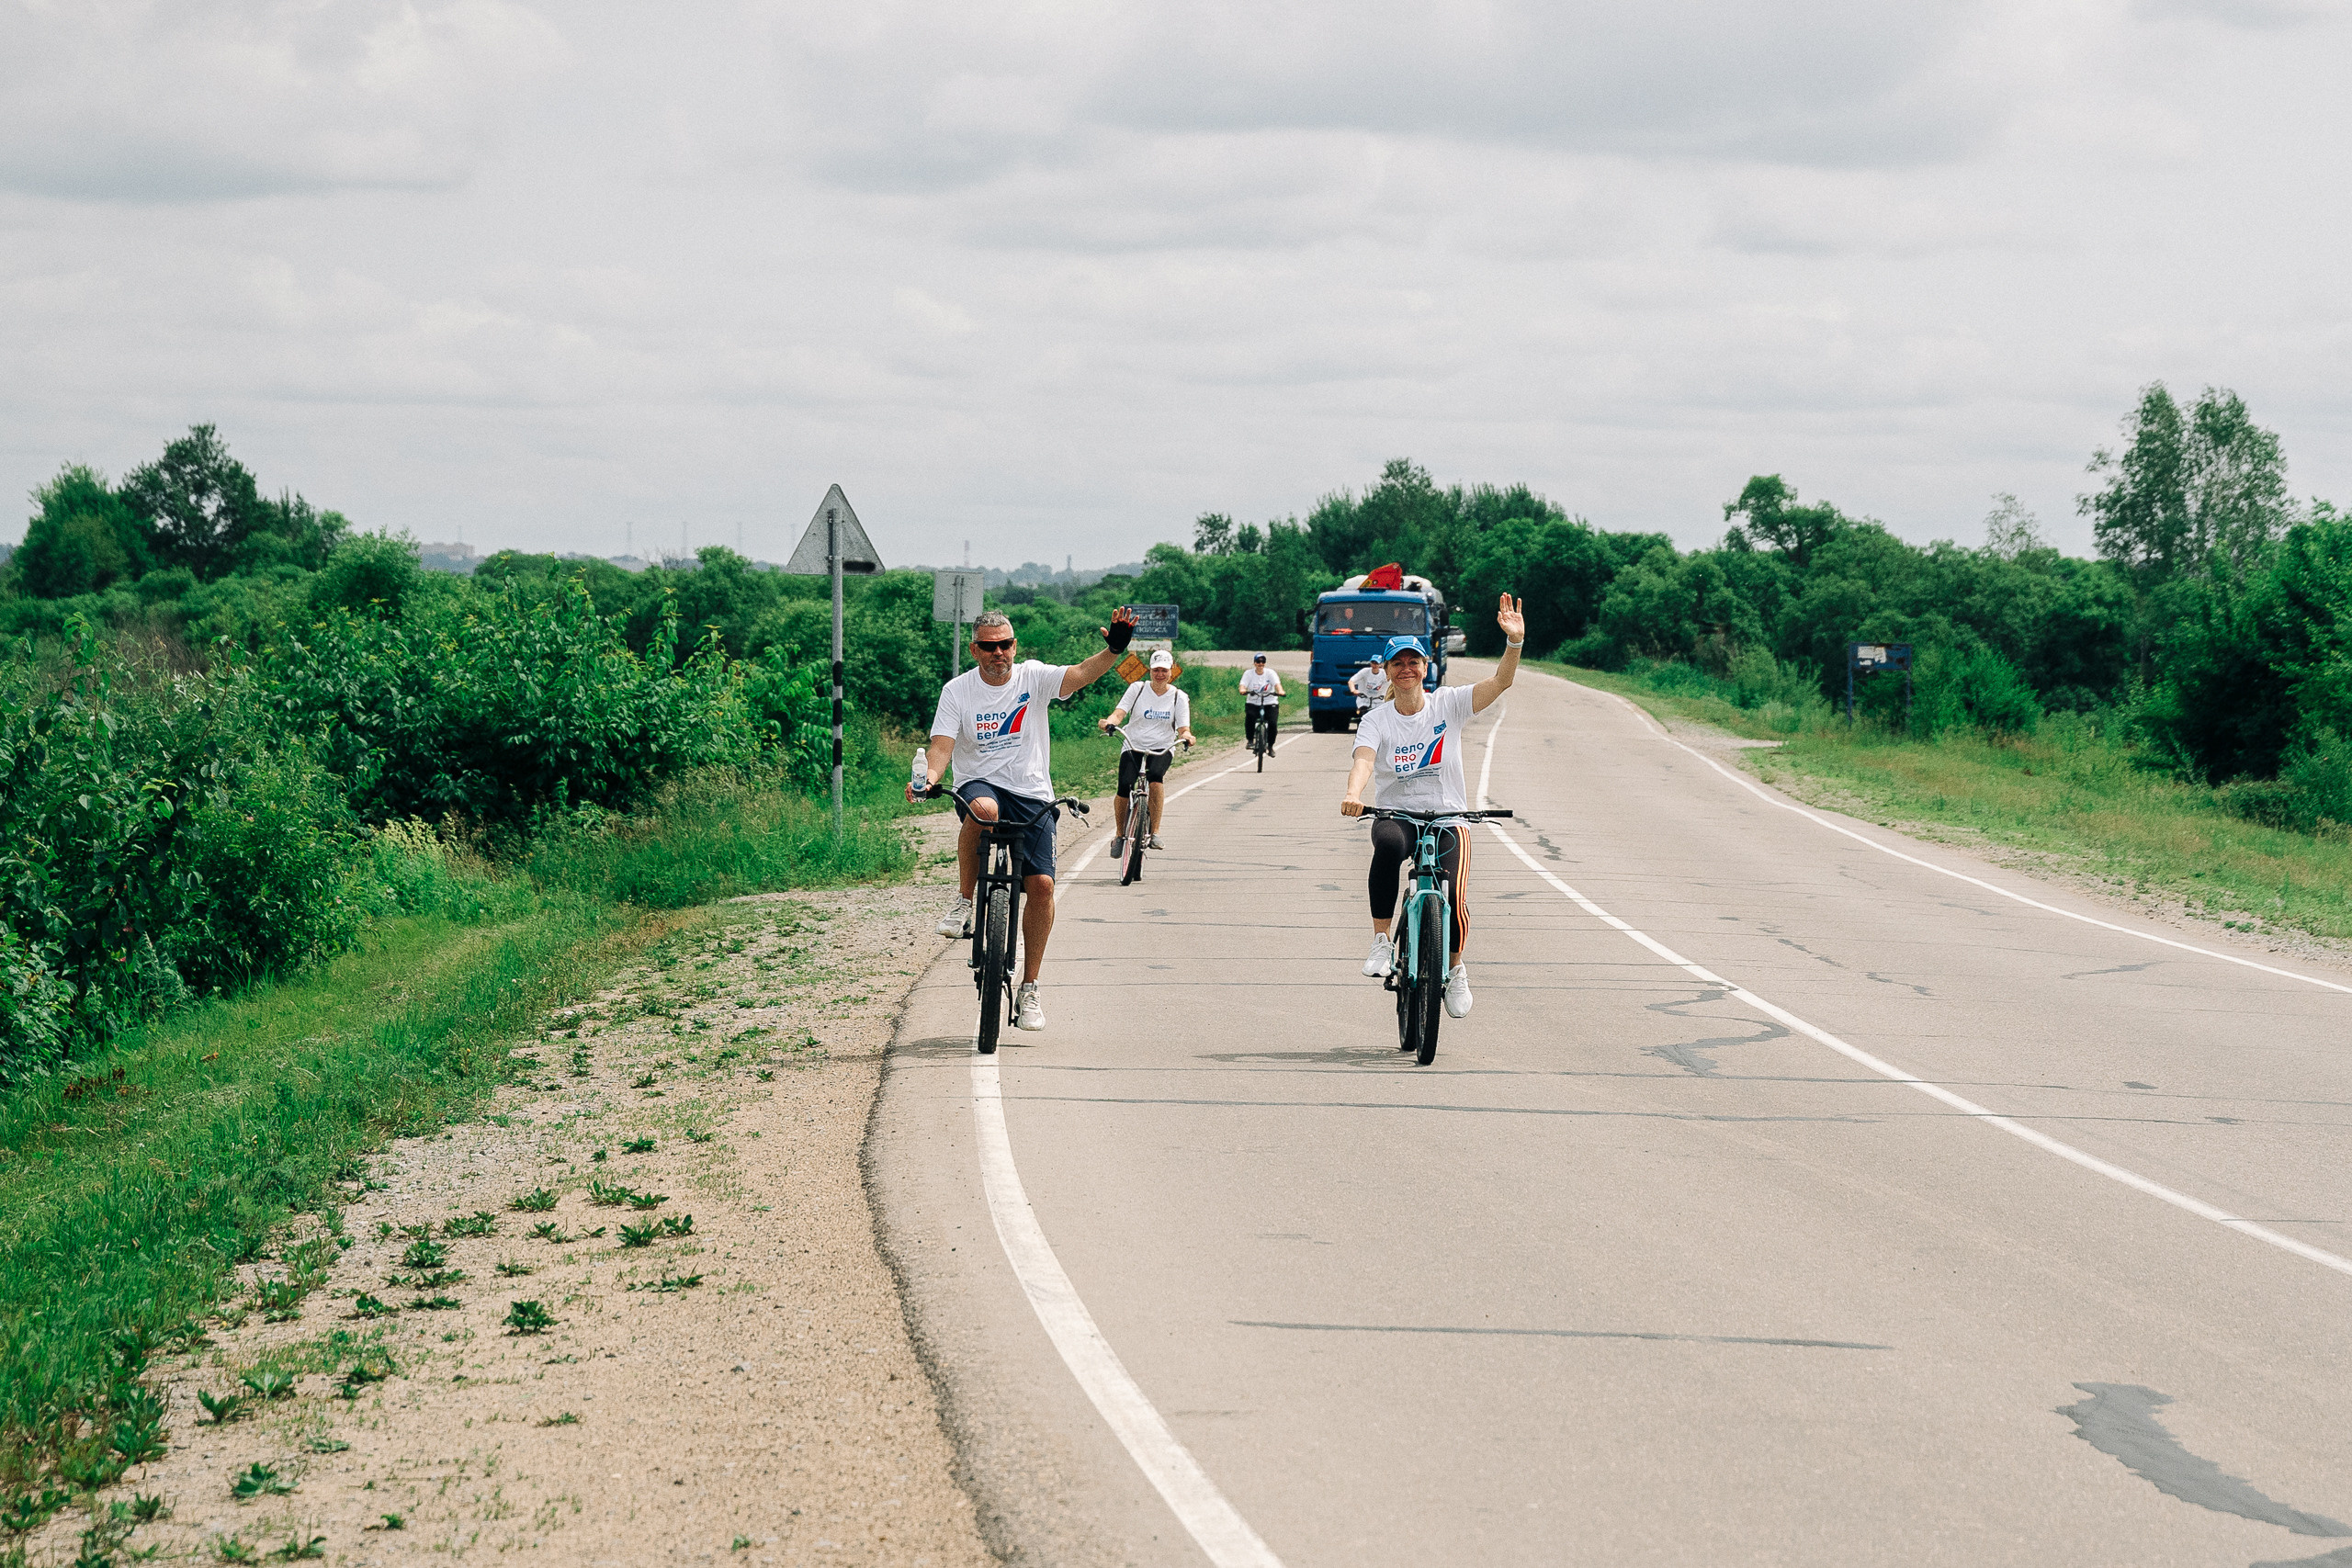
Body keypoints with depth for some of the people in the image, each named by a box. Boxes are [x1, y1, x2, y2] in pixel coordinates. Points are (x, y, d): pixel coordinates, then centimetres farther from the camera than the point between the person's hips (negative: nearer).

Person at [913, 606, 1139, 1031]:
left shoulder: (1033, 677, 0)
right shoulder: (957, 691, -1)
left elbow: (1080, 675, -15)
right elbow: (943, 744, -9)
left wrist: (1114, 650, -35)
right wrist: (929, 778, -31)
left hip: (1032, 795, 1)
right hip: (980, 784, -1)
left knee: (1041, 884, -12)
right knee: (983, 809, -40)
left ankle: (1029, 989, 1)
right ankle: (965, 901, -17)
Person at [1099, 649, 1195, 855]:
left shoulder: (1179, 697, 5)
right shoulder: (1138, 689, 4)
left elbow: (1183, 729, -1)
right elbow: (1119, 713, -6)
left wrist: (1186, 736, -26)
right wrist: (1109, 722, -30)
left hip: (1162, 750, 0)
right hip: (1133, 747, 0)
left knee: (1155, 775, -35)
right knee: (1125, 787, -24)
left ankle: (1154, 832, -28)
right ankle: (1120, 835, -1)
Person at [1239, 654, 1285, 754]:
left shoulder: (1270, 673, 0)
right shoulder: (1248, 673, 1)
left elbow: (1277, 684, -15)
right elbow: (1243, 685, -11)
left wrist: (1280, 691, -38)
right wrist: (1243, 691, -36)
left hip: (1270, 703, 0)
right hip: (1253, 703, 0)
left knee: (1273, 723, -18)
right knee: (1250, 716, -32)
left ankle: (1270, 746, 5)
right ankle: (1250, 740, -13)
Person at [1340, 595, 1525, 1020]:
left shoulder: (1447, 704, -1)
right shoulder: (1376, 720, -1)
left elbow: (1500, 682, -12)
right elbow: (1364, 760, -19)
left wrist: (1514, 642, -31)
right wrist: (1353, 794, -42)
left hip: (1447, 817, 0)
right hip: (1396, 813, 0)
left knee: (1456, 900, -20)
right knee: (1389, 843, -39)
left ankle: (1455, 970, 13)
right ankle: (1382, 942, -27)